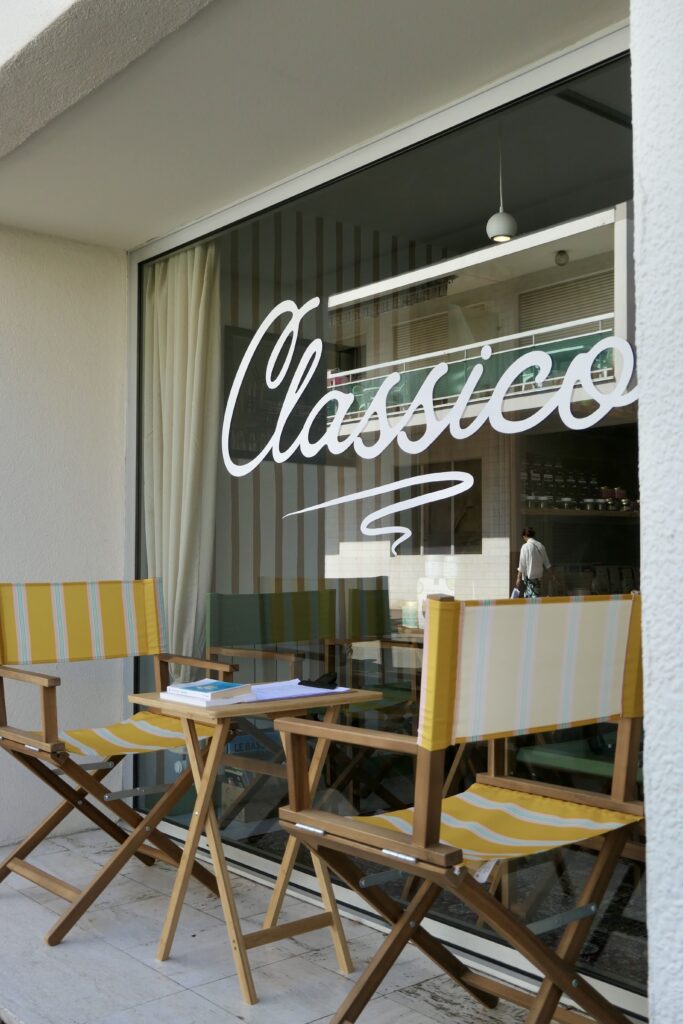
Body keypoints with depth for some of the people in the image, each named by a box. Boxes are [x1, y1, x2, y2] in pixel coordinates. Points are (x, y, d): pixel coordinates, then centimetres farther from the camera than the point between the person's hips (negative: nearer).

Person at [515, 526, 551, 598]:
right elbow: (547, 564, 9)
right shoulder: (541, 546, 5)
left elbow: (522, 565, -11)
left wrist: (519, 578, -5)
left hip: (529, 576, -6)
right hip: (539, 576, 6)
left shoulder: (525, 546, -11)